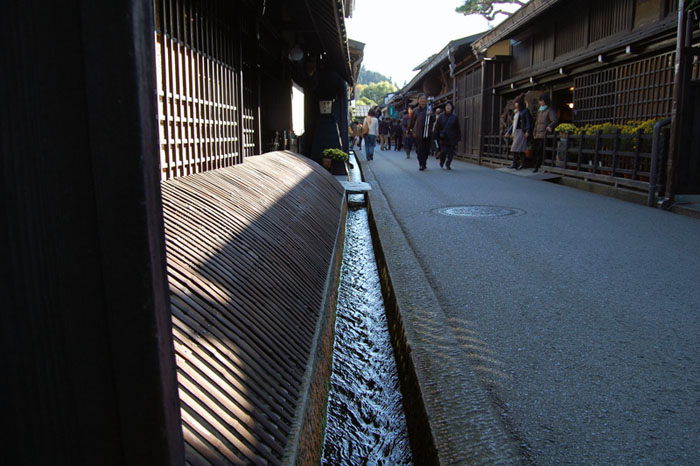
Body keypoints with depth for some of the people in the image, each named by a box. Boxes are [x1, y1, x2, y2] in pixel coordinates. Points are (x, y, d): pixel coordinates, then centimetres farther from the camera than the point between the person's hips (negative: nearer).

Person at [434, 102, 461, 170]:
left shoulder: (454, 117, 6)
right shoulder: (441, 116, 6)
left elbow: (458, 128, 8)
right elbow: (437, 127, 7)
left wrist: (458, 138, 4)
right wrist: (436, 136, 0)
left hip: (452, 138, 1)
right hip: (443, 138, -1)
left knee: (451, 152, -3)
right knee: (443, 151, -7)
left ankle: (448, 165, 9)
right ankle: (442, 162, 21)